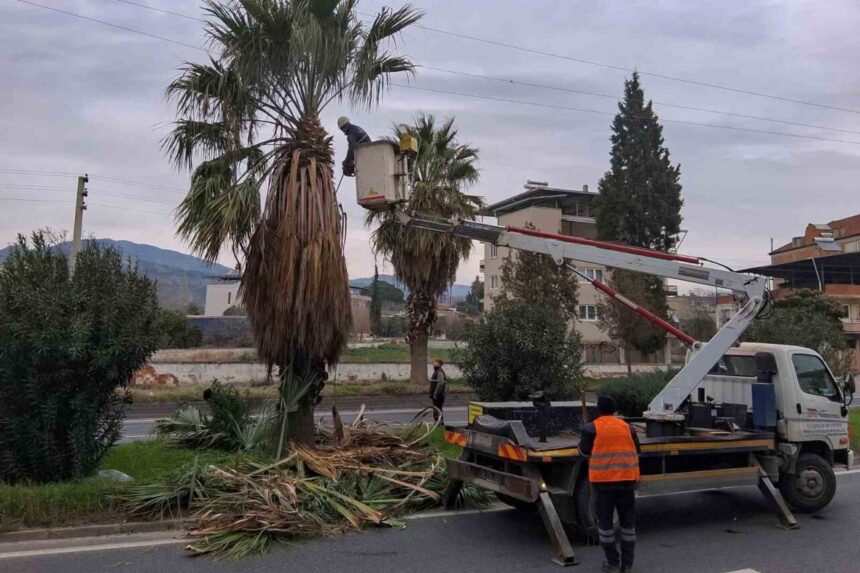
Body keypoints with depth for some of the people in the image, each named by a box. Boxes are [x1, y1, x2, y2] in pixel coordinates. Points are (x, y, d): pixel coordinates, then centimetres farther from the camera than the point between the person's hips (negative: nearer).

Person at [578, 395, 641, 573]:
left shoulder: (591, 428, -3)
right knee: (627, 520, 13)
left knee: (605, 521, 9)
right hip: (627, 479, 3)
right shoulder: (627, 427, 8)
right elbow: (637, 452, 15)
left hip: (603, 480, -3)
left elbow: (584, 451, 6)